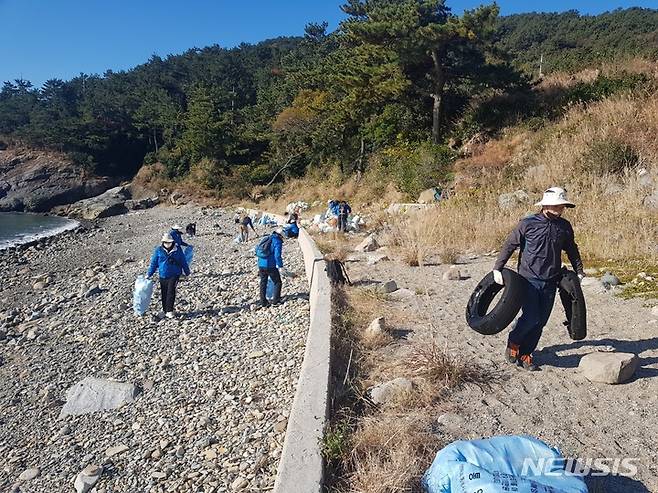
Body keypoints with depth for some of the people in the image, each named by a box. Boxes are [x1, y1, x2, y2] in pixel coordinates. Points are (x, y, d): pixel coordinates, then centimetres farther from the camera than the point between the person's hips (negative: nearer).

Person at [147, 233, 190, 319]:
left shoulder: (177, 249, -1)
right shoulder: (159, 250, 1)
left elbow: (183, 261, 7)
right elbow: (154, 263, 6)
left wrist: (187, 272, 13)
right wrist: (149, 274, 4)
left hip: (174, 275, -2)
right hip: (163, 276, 2)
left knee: (171, 292, -14)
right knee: (164, 293, 8)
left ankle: (169, 311, -12)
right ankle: (165, 310, 22)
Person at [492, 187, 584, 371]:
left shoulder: (565, 226, 6)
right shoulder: (528, 223, -8)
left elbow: (572, 250, 22)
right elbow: (509, 245, -4)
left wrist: (579, 271, 20)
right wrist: (497, 268, -8)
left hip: (550, 282, 5)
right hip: (529, 279, -5)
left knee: (541, 321, 7)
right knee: (531, 318, -11)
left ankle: (525, 354, 22)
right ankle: (513, 343, 18)